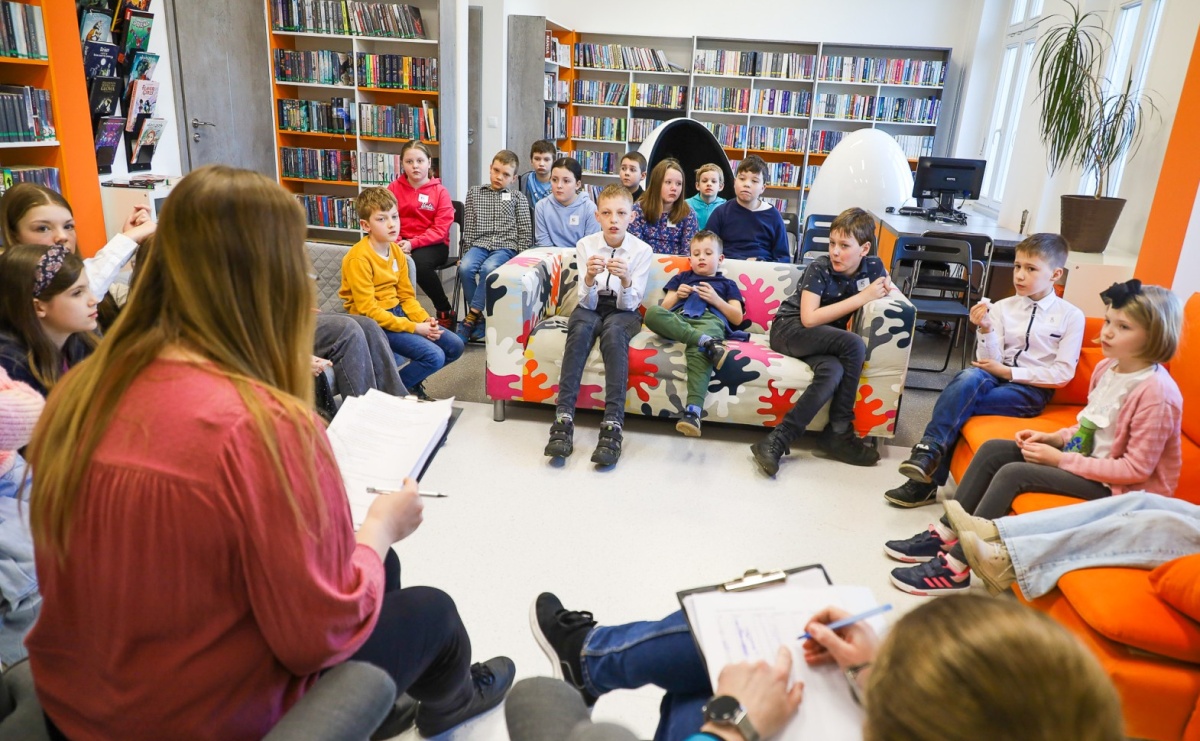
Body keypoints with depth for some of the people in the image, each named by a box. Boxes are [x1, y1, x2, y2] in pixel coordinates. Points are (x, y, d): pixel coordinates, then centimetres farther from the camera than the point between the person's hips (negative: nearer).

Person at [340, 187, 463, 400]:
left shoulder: (397, 251, 6)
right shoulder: (359, 259, -18)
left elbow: (407, 296, 10)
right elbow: (368, 310, -21)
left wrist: (425, 320, -9)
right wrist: (414, 328, -22)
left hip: (398, 313, 8)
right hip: (375, 323, -8)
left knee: (455, 346, 4)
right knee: (434, 357, -21)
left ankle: (413, 381, 23)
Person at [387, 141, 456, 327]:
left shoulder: (440, 191, -1)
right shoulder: (394, 188, 6)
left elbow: (440, 229, -7)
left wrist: (413, 243, -19)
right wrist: (397, 242, -16)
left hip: (433, 244, -2)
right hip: (402, 243, 2)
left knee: (419, 262, -35)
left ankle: (446, 312, -13)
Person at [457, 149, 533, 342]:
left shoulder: (518, 198, 13)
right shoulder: (474, 193, 17)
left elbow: (525, 232, 8)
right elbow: (469, 227, 16)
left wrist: (519, 258, -2)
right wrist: (469, 251, 5)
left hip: (506, 247, -2)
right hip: (480, 244, 2)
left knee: (488, 268, -34)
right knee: (465, 267, -29)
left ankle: (472, 315, -22)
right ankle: (480, 317, -14)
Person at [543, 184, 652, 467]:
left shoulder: (642, 250, -8)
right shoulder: (585, 245, -6)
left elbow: (630, 304, -12)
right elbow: (587, 302, -10)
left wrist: (625, 280, -33)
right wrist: (589, 278, -32)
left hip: (623, 311, -1)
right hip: (591, 307, 1)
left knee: (613, 331, -36)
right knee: (580, 328, -34)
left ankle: (612, 425, -43)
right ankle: (563, 419, -40)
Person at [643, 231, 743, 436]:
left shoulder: (726, 284, 34)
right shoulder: (681, 278, 38)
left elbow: (737, 319, 20)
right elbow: (663, 309, 28)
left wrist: (716, 299, 7)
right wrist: (676, 295, 9)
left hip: (709, 321, -2)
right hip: (678, 320, 2)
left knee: (698, 352, -41)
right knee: (652, 313, -35)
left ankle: (693, 411, -57)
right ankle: (707, 343, -45)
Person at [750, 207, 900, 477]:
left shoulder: (873, 267, 0)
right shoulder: (820, 268, -14)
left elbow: (896, 294, 17)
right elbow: (809, 318, -22)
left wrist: (887, 290, -9)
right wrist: (862, 297, -20)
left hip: (823, 339, 4)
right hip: (789, 328, -4)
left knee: (833, 372, -34)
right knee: (854, 345, -31)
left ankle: (777, 441, -33)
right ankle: (839, 432, -19)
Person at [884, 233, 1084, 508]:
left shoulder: (1071, 316, -1)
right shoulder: (1002, 308, 6)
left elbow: (1063, 373, -6)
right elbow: (991, 362, 1)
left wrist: (1008, 371, -12)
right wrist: (985, 329, -16)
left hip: (1032, 390, -3)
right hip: (995, 376, 3)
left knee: (960, 403, -28)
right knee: (969, 377, -34)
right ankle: (929, 450, -33)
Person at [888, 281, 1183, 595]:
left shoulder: (1156, 392, -24)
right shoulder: (1107, 366, 2)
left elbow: (1137, 469, -23)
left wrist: (1060, 460, -22)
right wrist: (1054, 438, -3)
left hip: (1117, 487, -9)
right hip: (1087, 455, 9)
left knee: (1013, 473, -24)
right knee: (992, 450, -2)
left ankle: (955, 568, -19)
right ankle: (945, 535, 1)